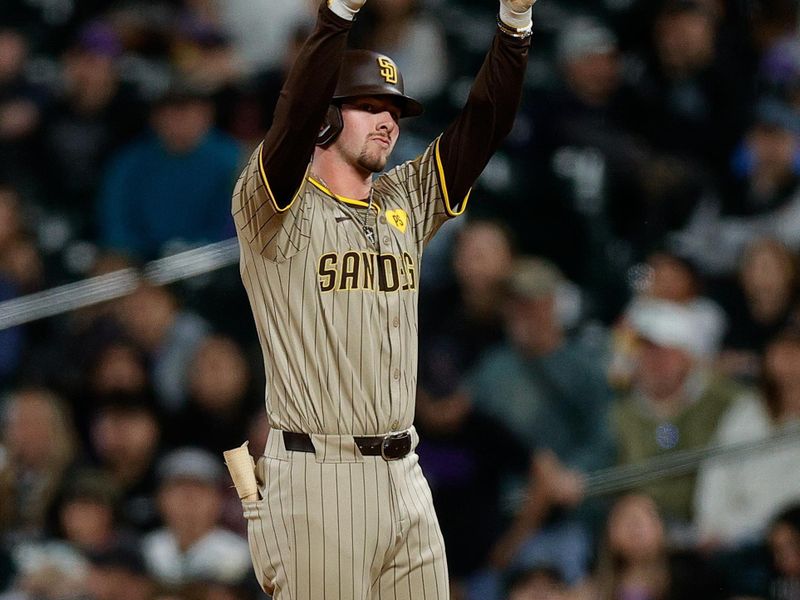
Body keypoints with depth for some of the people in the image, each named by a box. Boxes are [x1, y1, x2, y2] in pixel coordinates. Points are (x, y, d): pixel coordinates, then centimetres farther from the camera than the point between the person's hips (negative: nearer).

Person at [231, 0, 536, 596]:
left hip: (404, 476, 6)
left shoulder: (406, 204, 15)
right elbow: (295, 112, -20)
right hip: (318, 480, -6)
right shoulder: (278, 210, -2)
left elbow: (486, 122, 6)